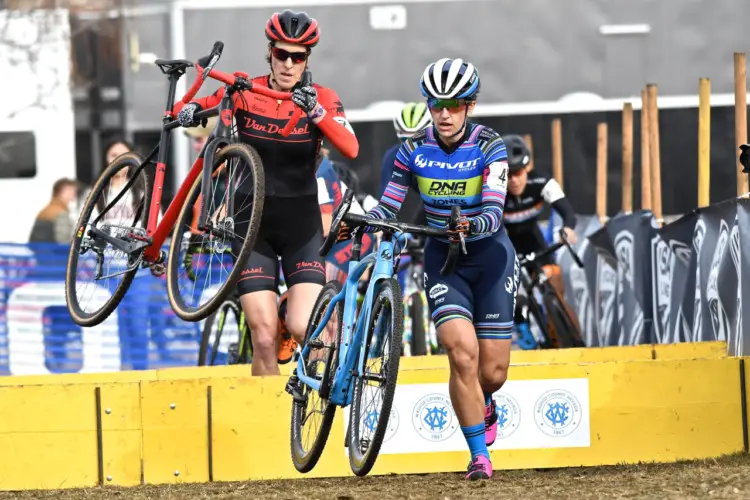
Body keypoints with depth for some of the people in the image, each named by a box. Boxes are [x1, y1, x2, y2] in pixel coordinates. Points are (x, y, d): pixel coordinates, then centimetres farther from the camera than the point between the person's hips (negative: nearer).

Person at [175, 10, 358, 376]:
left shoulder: (321, 99, -5)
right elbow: (198, 107, 3)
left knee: (303, 329, -16)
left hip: (301, 225, 0)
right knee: (265, 339, -9)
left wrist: (314, 111, -35)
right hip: (253, 224, 0)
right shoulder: (245, 92, -4)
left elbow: (350, 149, -21)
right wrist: (189, 111, -20)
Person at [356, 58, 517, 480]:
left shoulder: (489, 146, -15)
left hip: (490, 256, -1)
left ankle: (481, 406, 39)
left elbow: (494, 211, -27)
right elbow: (389, 204, -4)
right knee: (463, 353, -20)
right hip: (442, 259, 1)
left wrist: (471, 225, -48)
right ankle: (480, 456, -10)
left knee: (493, 372, 0)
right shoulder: (415, 148, -7)